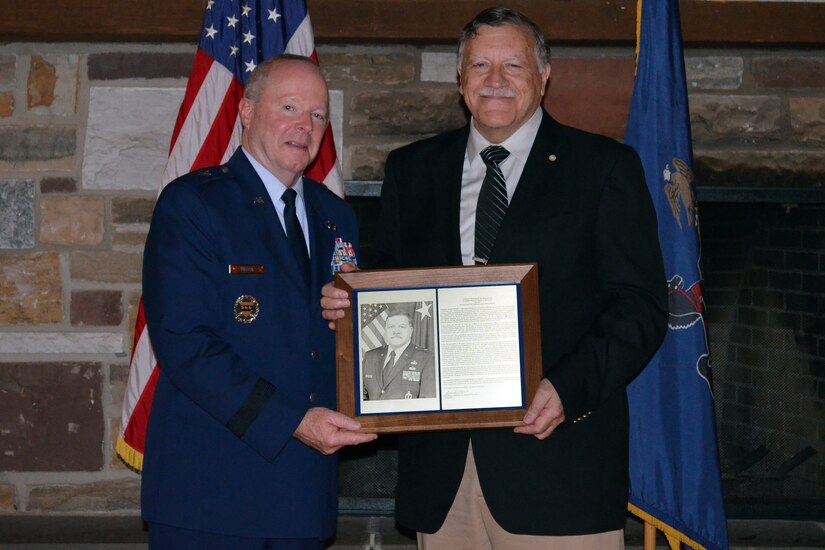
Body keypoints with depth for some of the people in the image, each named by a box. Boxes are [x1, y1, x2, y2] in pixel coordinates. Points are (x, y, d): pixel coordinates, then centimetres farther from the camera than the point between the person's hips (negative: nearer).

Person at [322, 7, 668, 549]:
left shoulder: (605, 167, 3)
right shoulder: (412, 169, 14)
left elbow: (640, 305, -3)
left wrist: (570, 389, -16)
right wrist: (348, 305, -4)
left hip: (558, 456, -3)